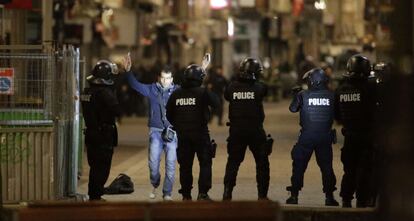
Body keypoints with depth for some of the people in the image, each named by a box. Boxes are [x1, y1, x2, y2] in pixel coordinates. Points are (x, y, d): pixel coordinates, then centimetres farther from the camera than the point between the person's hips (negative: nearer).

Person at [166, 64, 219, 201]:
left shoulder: (176, 94, 3)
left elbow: (169, 114, 9)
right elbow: (215, 104, -7)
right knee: (205, 163, 4)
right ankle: (202, 193, -4)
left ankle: (186, 194, 13)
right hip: (200, 133, -4)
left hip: (182, 134, 4)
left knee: (185, 165, 11)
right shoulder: (202, 92, -12)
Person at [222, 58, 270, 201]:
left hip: (236, 130, 2)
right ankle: (262, 194, 9)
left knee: (233, 161, 12)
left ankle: (227, 192, 6)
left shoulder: (232, 87, -5)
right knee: (262, 162, 10)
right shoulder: (259, 87, -11)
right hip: (255, 130, -2)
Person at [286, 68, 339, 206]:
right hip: (325, 136, 1)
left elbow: (293, 109, 7)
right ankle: (329, 196, 9)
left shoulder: (303, 95, -7)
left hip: (307, 136, -1)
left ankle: (294, 196, 8)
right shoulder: (331, 96, -3)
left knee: (299, 165, 8)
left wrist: (296, 97, 24)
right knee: (326, 166, 10)